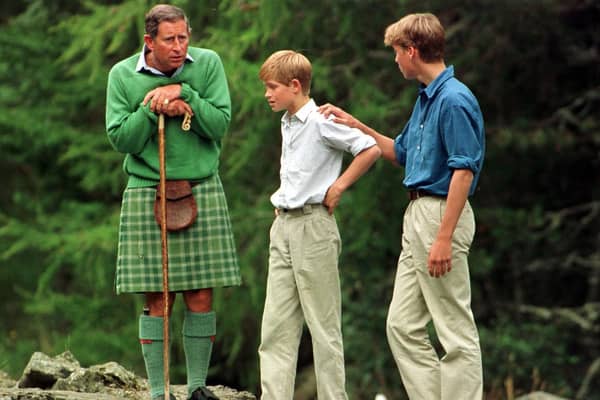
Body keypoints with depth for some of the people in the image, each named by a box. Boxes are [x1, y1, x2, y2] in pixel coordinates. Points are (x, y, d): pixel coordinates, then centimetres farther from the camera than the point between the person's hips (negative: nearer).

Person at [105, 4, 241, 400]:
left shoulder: (208, 64, 1)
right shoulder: (123, 75, 0)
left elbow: (220, 124, -6)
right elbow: (121, 139, -3)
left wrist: (183, 94, -15)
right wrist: (152, 108, -13)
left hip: (202, 188, 1)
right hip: (147, 192, -1)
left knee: (201, 296, 2)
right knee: (157, 299, -2)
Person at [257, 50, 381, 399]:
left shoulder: (321, 122, -11)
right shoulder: (288, 124, 15)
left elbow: (371, 149, -17)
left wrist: (338, 187, -12)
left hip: (313, 226, -9)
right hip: (283, 225, 9)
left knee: (324, 325, -3)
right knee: (276, 325, 4)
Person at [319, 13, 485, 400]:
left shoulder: (454, 100, -16)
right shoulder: (427, 98, 15)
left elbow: (464, 171, -22)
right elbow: (402, 153, 30)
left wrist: (444, 238, -25)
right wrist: (356, 125, 24)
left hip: (441, 215, -10)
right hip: (418, 214, 10)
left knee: (456, 330, -5)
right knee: (403, 325, 10)